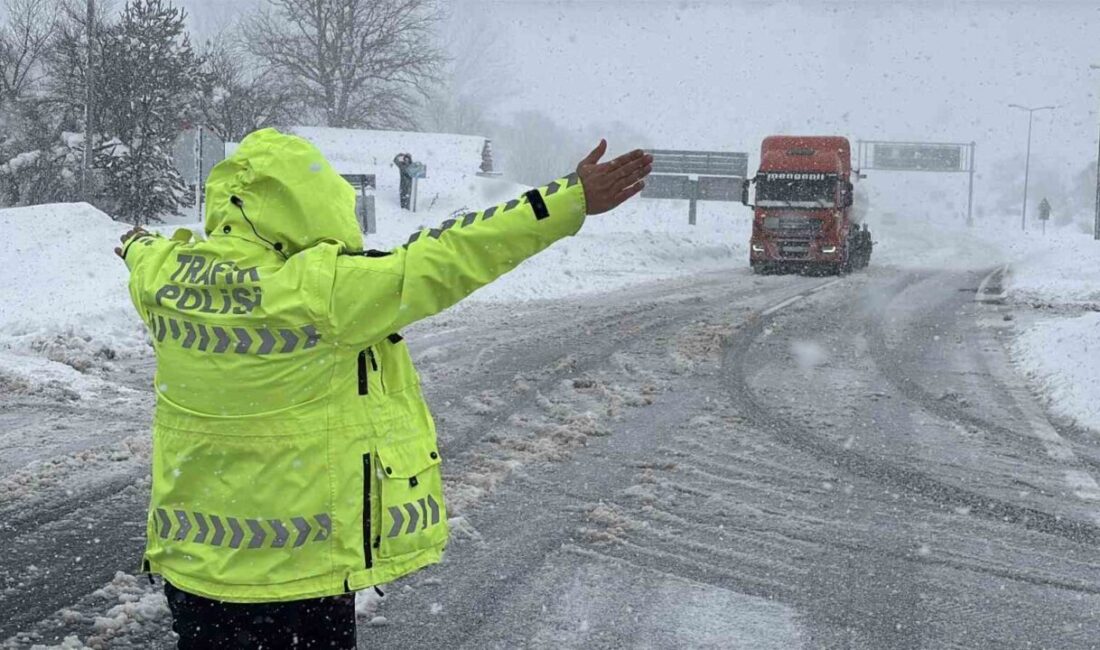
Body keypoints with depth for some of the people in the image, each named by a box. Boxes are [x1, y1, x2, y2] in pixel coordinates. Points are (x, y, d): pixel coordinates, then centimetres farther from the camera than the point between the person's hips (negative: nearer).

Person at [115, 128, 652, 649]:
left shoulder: (162, 274, -4)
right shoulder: (317, 289, -22)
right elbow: (441, 260, -21)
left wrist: (139, 247, 47)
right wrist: (572, 199, -16)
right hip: (303, 569, -5)